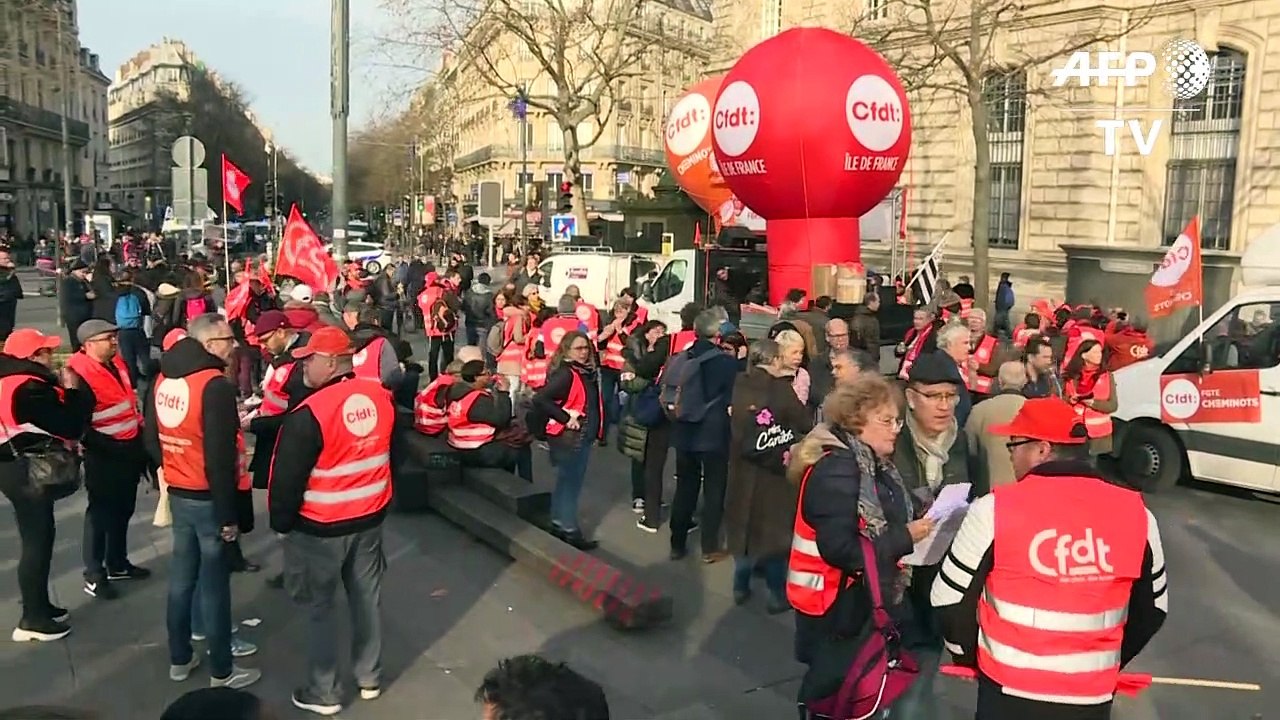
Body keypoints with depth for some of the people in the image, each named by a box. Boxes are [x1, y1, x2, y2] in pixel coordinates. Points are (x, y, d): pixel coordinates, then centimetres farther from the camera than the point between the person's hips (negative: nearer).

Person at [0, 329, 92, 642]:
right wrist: (73, 391, -10)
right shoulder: (29, 388, -24)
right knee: (37, 541, 0)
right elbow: (70, 427, -20)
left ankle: (39, 606, 31)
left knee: (37, 538, 19)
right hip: (27, 471, -10)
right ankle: (32, 619, 9)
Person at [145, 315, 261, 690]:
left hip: (179, 494, 8)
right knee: (214, 584, 3)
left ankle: (180, 659, 31)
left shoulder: (164, 379, 5)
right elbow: (220, 456, -23)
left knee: (182, 576, 18)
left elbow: (152, 438, 14)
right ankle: (221, 671, 15)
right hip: (209, 499, -8)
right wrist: (229, 513, -18)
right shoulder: (215, 385, -22)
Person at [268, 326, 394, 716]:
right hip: (370, 518, 6)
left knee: (318, 607, 10)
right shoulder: (380, 395, -4)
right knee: (367, 597, 17)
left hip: (321, 527, -6)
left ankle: (323, 693, 21)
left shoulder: (310, 413, -24)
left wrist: (281, 522, -1)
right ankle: (370, 677, 32)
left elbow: (288, 477, -16)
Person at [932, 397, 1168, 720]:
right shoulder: (1136, 514, -6)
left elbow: (950, 599, -7)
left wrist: (969, 656, 12)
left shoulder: (994, 510, -16)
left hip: (1010, 693, -3)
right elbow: (1152, 609, 9)